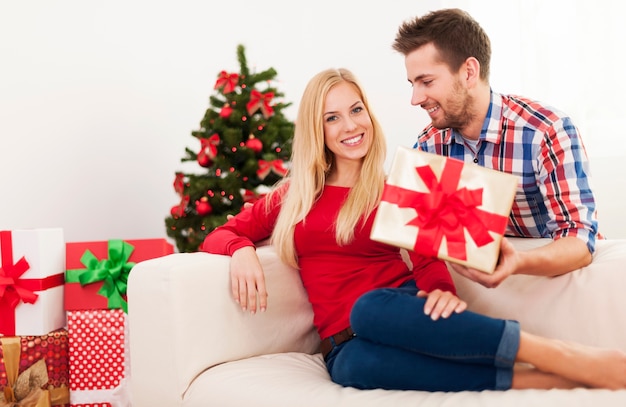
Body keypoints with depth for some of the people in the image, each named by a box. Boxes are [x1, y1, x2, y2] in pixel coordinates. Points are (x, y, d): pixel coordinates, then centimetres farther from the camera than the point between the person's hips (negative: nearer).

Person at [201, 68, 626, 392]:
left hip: (399, 317, -1)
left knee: (371, 309, -39)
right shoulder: (293, 195, 16)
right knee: (358, 362, -38)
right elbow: (218, 236, 17)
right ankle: (527, 378, -38)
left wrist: (443, 294, -26)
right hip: (347, 346, 1)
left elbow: (429, 264, -2)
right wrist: (242, 251, -8)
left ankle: (565, 356, -40)